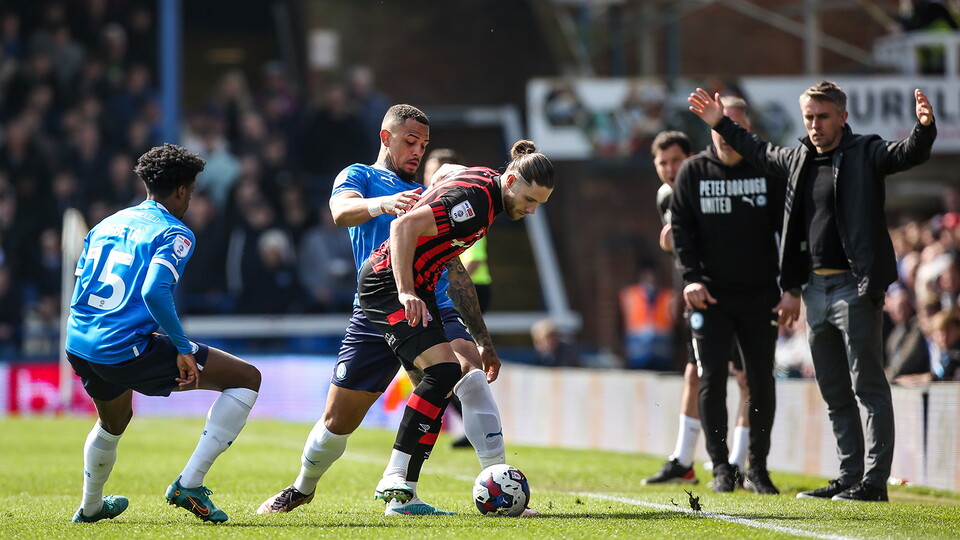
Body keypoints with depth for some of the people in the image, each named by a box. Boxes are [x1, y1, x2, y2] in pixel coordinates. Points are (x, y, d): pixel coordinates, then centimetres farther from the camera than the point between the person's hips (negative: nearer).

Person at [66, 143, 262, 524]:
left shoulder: (107, 224, 16)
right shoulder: (174, 235, -8)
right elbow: (155, 292, -24)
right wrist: (183, 349, -18)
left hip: (78, 346, 8)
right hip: (127, 350, -8)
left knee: (114, 420, 39)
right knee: (247, 378, -2)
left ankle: (90, 507, 54)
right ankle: (189, 484, -6)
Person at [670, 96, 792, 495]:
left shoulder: (769, 171, 3)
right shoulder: (693, 172, 4)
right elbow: (681, 230, 4)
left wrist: (792, 289, -5)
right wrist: (690, 278, -10)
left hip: (760, 295, 0)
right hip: (710, 294, 0)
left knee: (761, 382, 1)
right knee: (712, 379, -6)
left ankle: (758, 467, 11)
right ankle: (721, 466, 1)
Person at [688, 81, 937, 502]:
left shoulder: (865, 153, -5)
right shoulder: (799, 159, 14)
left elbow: (909, 153, -22)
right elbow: (761, 153, 34)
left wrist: (924, 128, -41)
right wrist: (721, 124, 38)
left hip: (855, 287, -7)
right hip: (815, 289, 7)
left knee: (869, 387, -7)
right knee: (834, 393, 11)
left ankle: (875, 480, -7)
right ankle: (849, 477, 18)